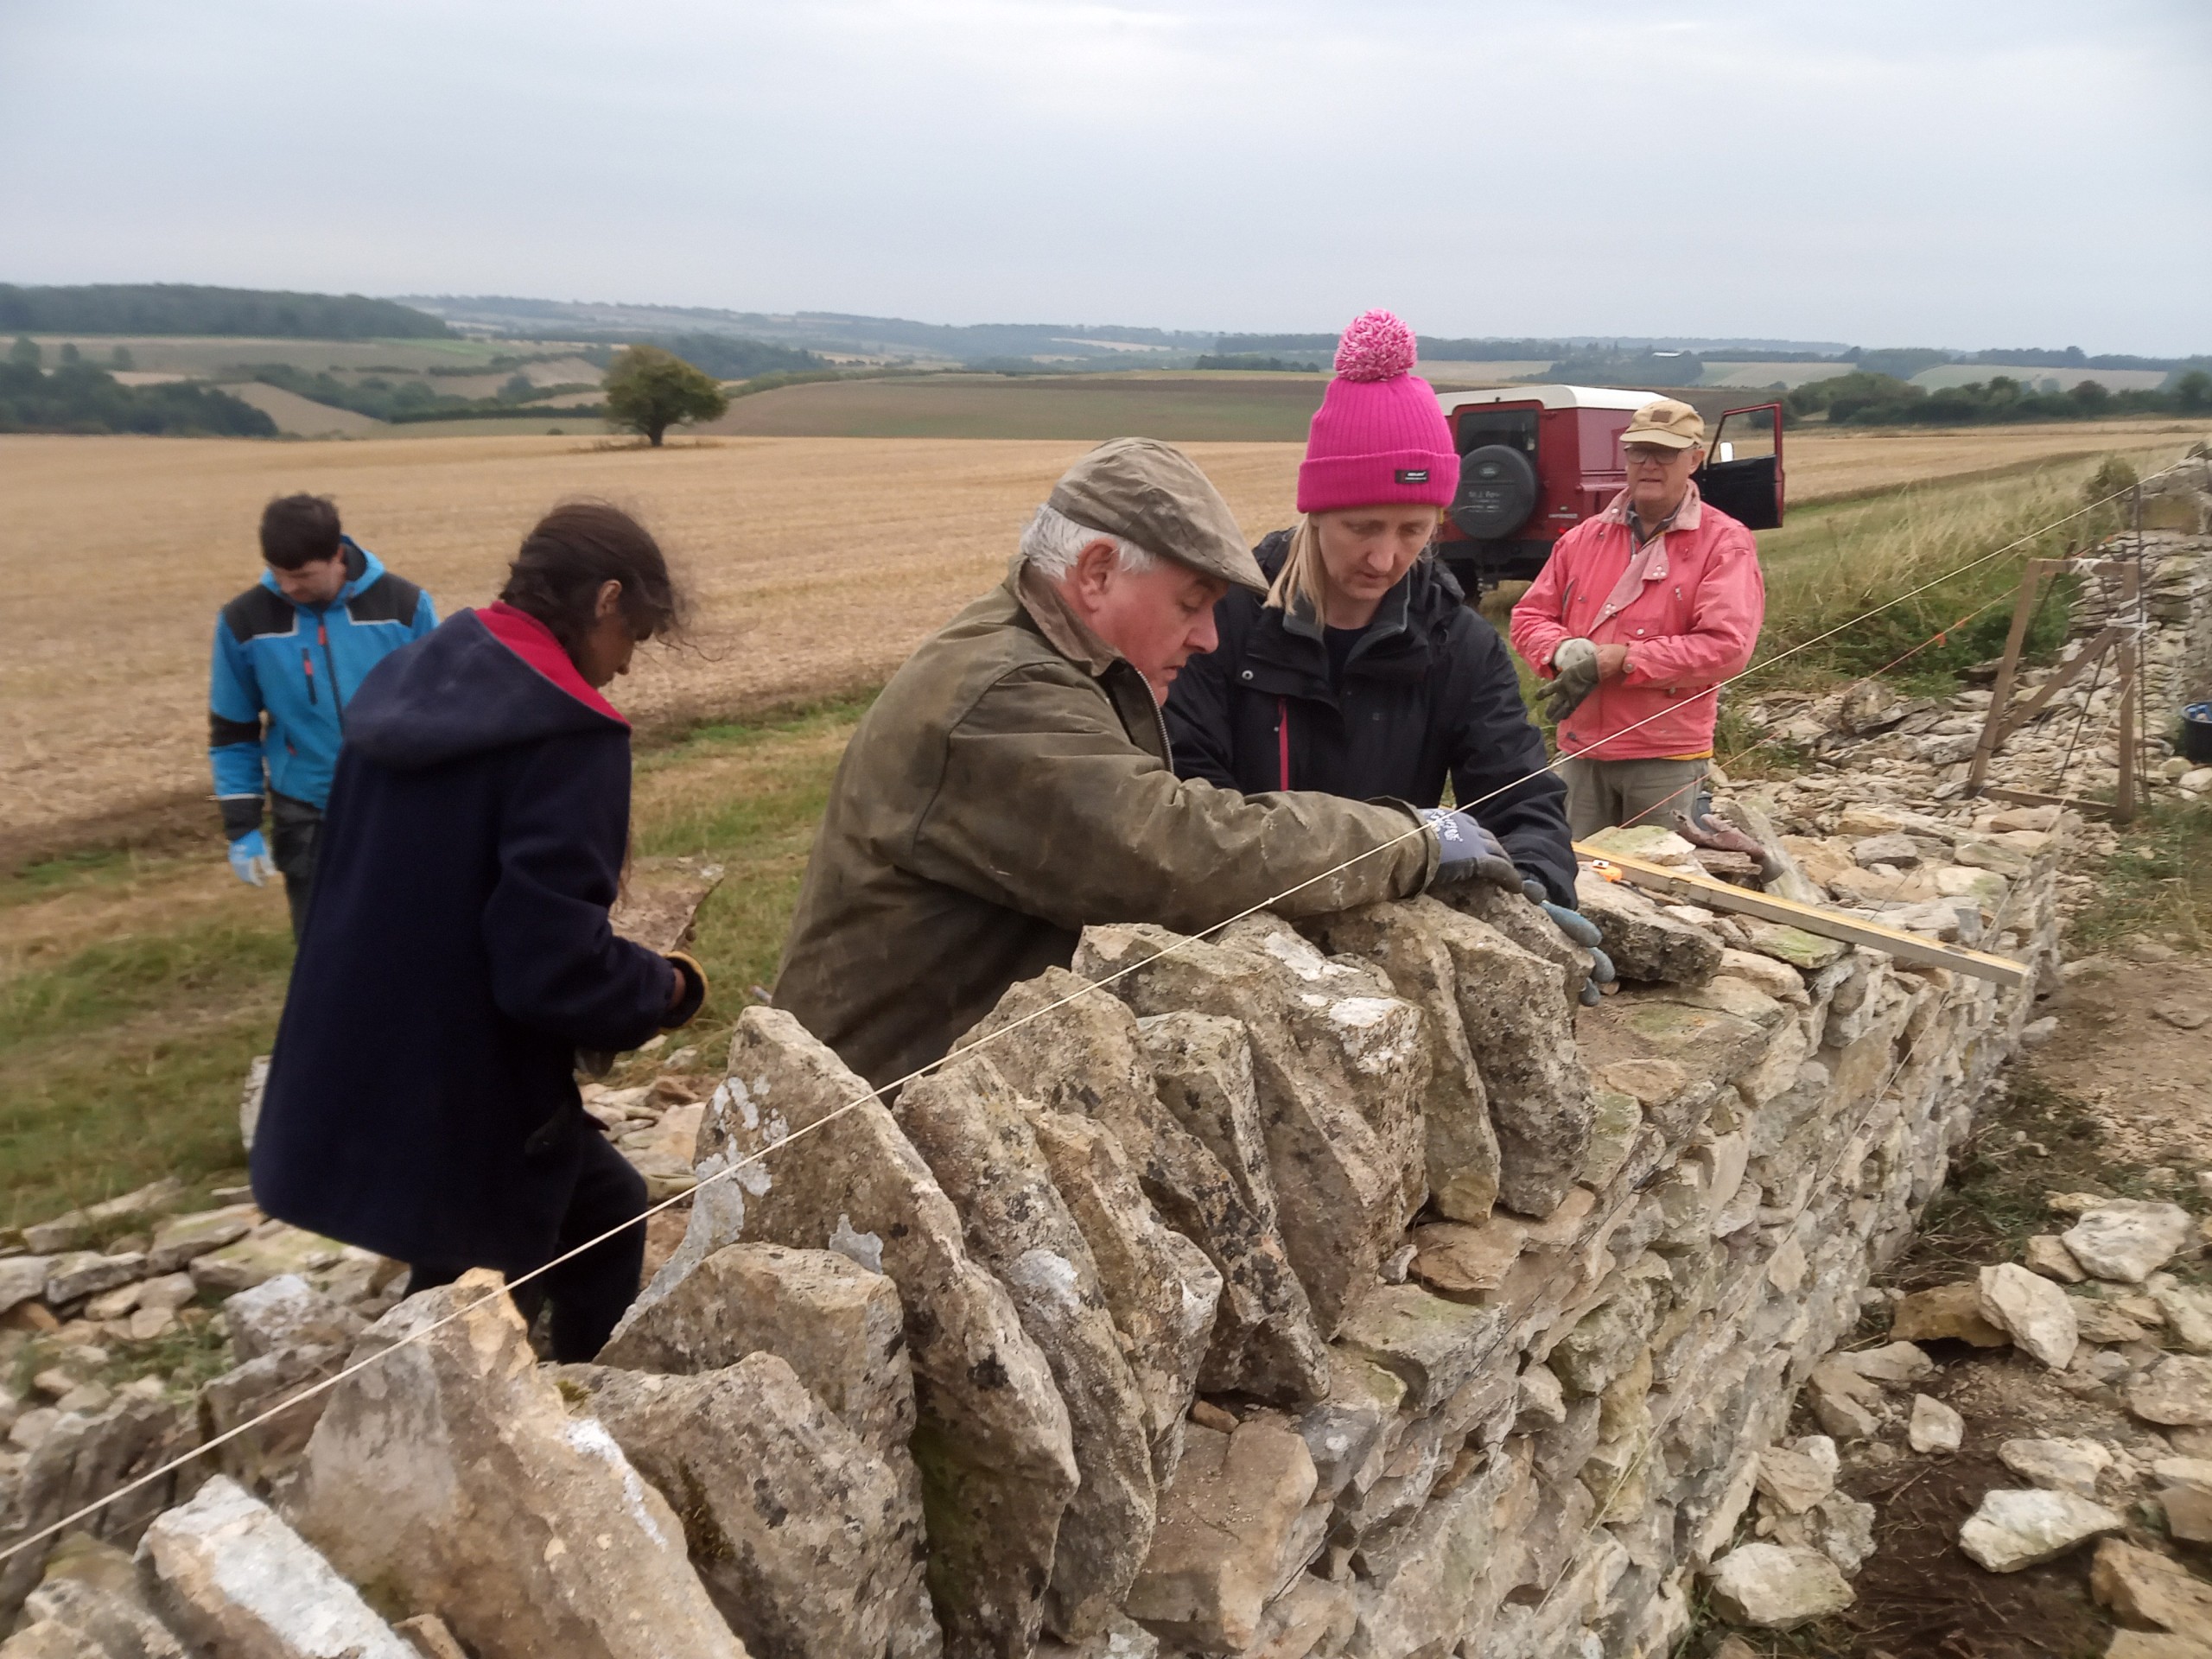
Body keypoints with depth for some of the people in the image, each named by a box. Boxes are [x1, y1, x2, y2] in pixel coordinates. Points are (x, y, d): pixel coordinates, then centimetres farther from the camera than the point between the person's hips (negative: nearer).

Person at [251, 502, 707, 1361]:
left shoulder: (408, 683, 4)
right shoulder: (567, 734, -22)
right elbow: (552, 966, -25)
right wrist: (667, 990, -7)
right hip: (461, 1103, -8)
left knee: (604, 1208, 26)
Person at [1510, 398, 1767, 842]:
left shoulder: (1724, 543, -6)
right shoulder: (1585, 536, 9)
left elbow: (1727, 647, -17)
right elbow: (1530, 615, 11)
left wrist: (1615, 659, -19)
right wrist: (1565, 650, -13)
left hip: (1667, 756, -4)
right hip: (1581, 750, 4)